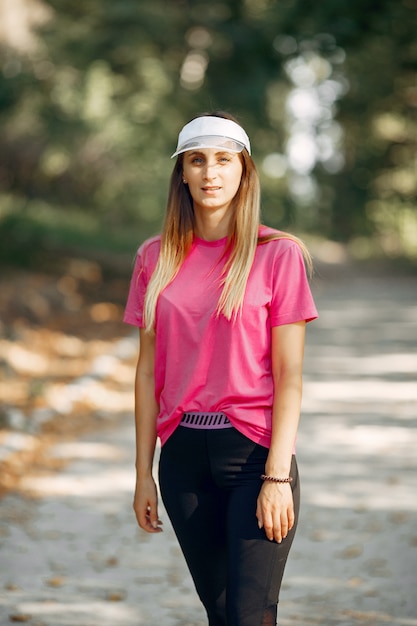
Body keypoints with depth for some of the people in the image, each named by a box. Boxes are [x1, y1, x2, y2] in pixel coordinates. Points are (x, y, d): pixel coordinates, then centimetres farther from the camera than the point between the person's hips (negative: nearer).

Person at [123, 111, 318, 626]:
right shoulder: (156, 259, 6)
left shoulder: (278, 254, -5)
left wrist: (277, 474, -13)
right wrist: (144, 471, 7)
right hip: (184, 453, 4)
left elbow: (289, 375, -7)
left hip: (254, 449, -4)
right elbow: (148, 371, 9)